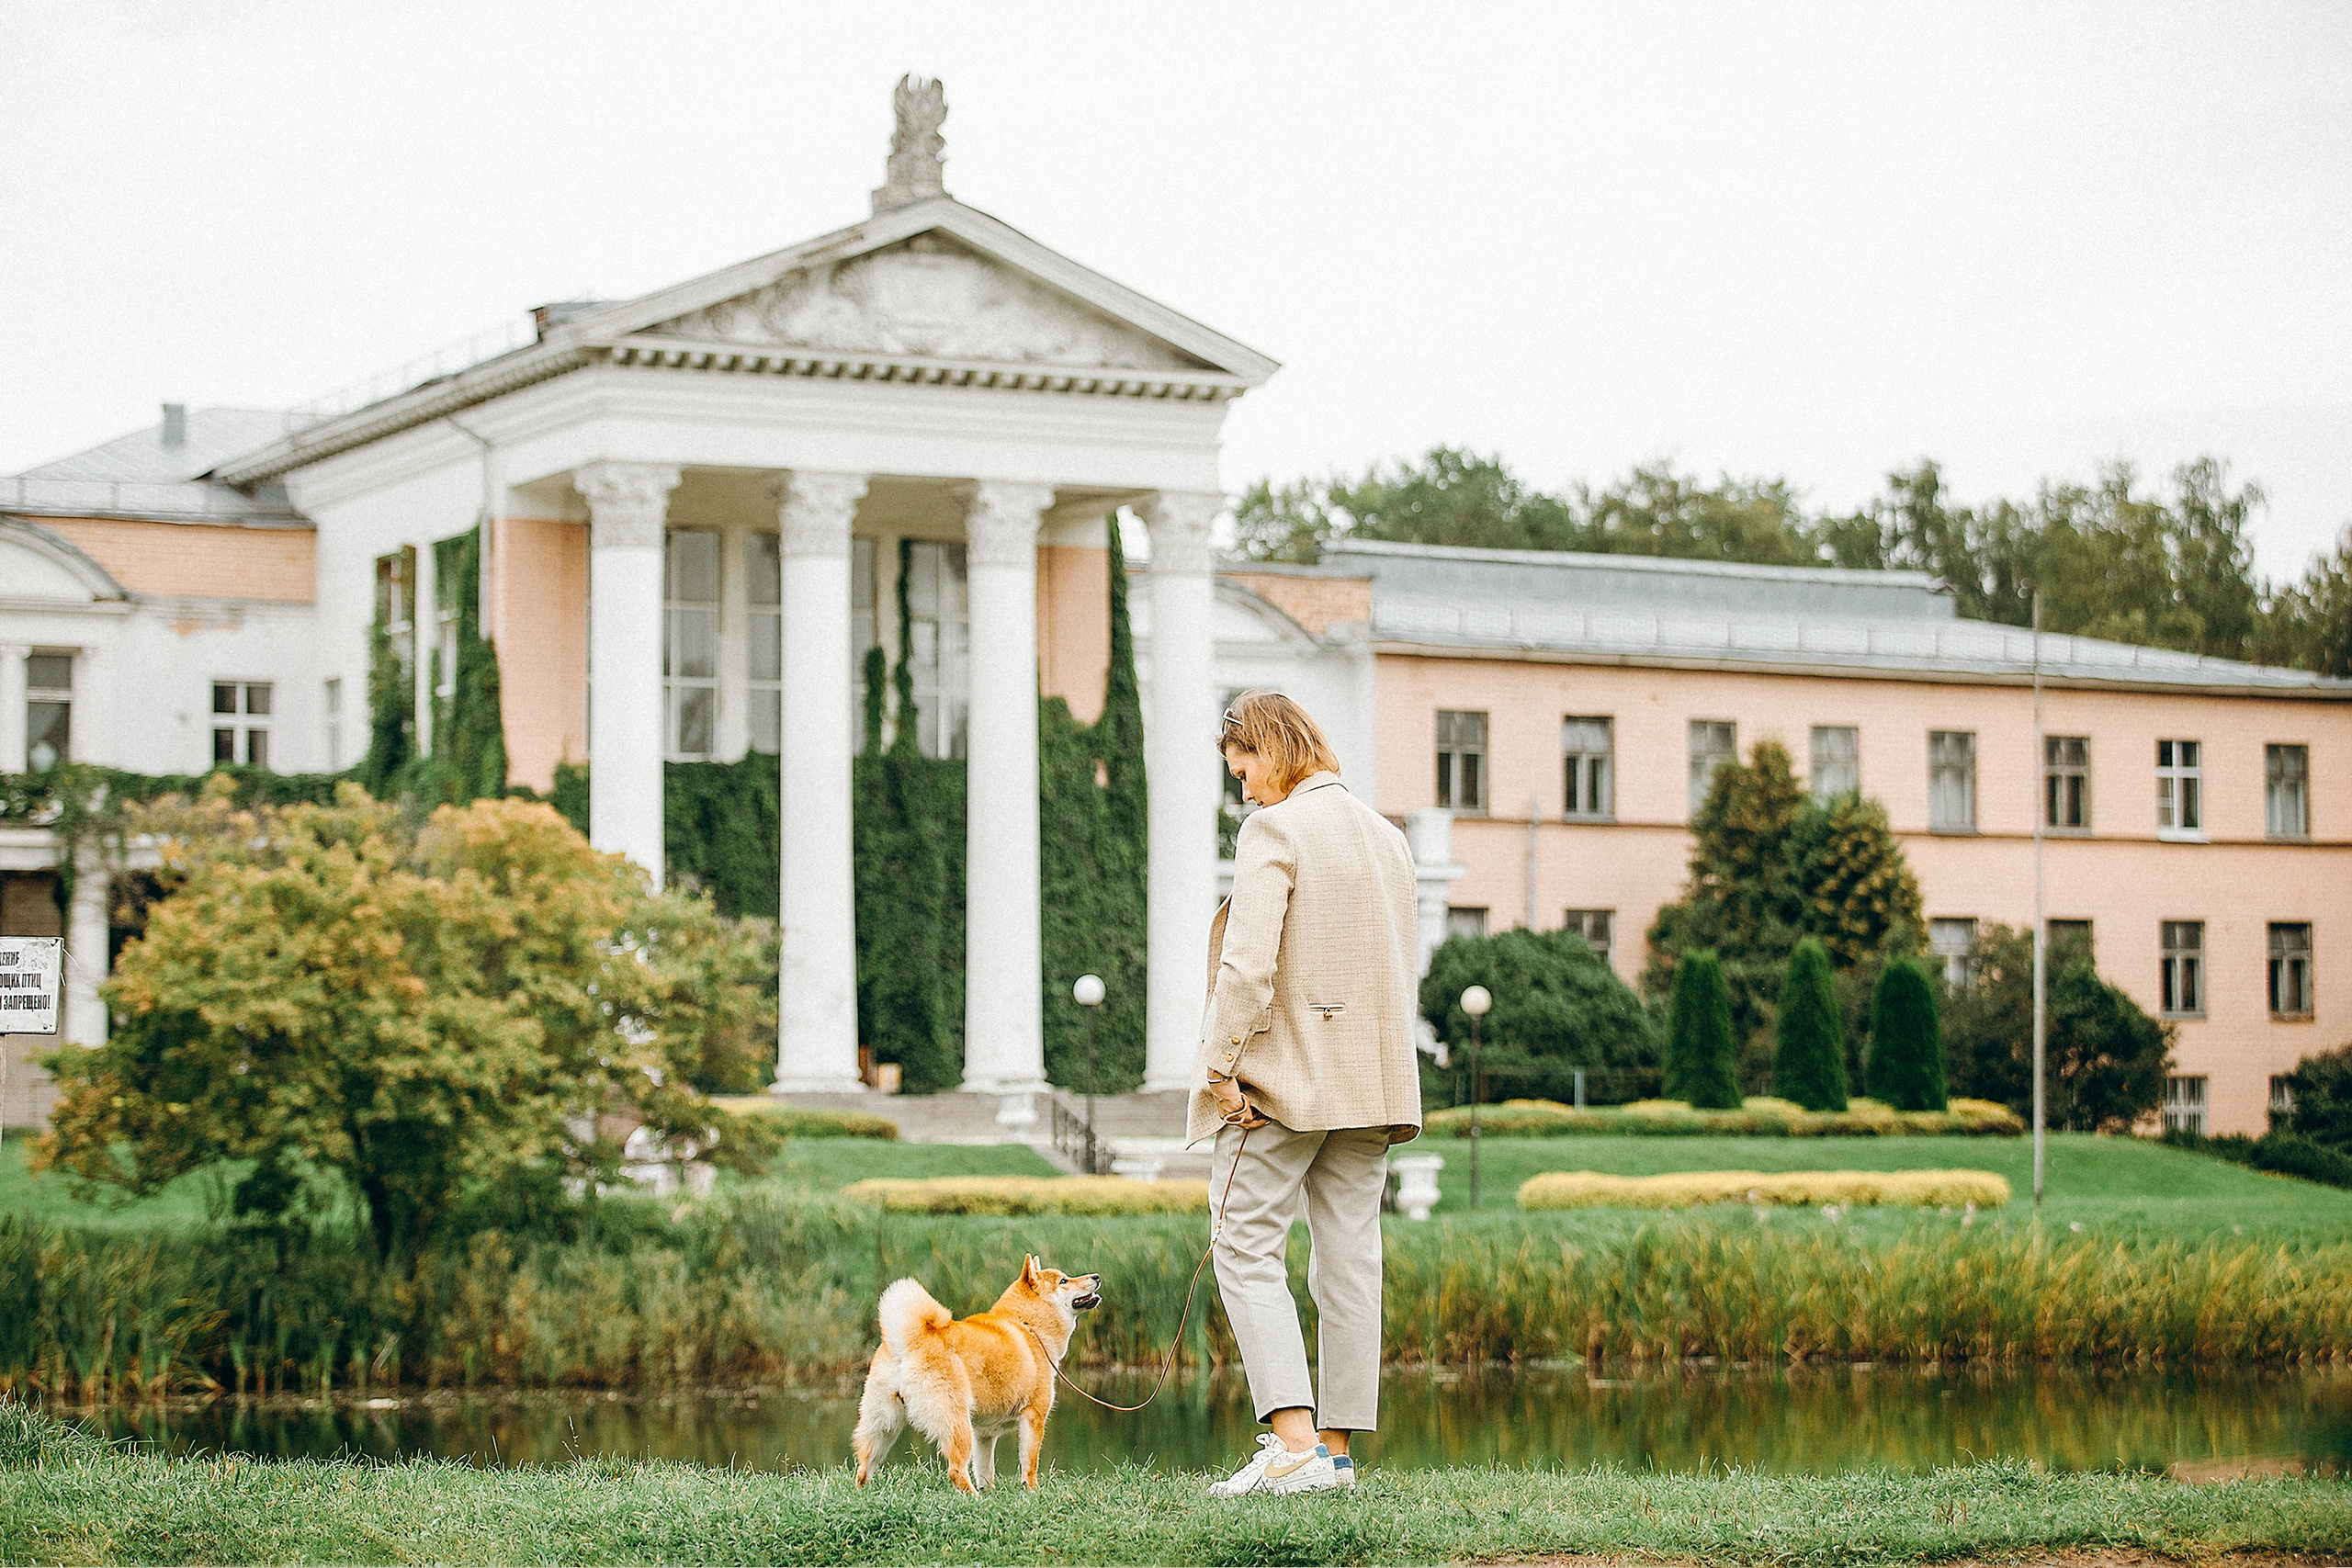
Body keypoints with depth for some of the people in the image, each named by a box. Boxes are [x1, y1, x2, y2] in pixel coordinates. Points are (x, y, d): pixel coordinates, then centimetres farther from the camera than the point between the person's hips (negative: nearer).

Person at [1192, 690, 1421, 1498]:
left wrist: (1221, 1066, -15)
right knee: (1350, 1257, 8)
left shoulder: (1275, 830, -11)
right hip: (1372, 1082, 7)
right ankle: (1338, 1446, 11)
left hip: (1283, 1076, -7)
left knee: (1249, 1250, -4)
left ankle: (1295, 1444, -16)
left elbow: (1248, 964, -20)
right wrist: (1373, 1071, 18)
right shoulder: (1387, 838, 13)